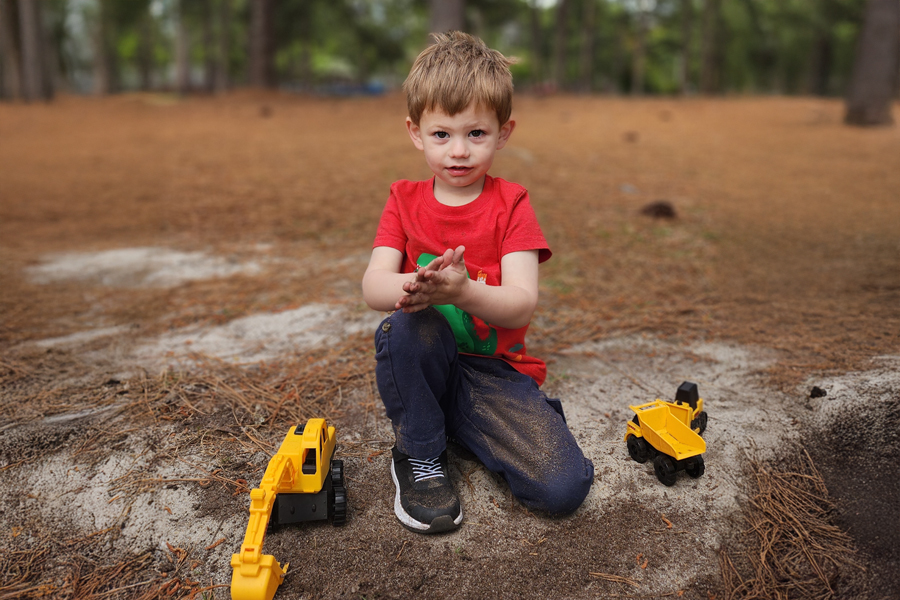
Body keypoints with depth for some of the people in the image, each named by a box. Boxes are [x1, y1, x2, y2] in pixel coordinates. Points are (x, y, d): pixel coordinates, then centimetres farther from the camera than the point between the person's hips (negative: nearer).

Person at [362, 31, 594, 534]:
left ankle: (467, 431, 10)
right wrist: (411, 288, -37)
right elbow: (372, 286, -12)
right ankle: (419, 456, -9)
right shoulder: (405, 200, 3)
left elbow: (523, 304, -16)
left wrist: (462, 291, -38)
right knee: (407, 326, -35)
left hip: (494, 370, -1)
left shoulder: (511, 204, -3)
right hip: (424, 363, 1)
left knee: (563, 487, -19)